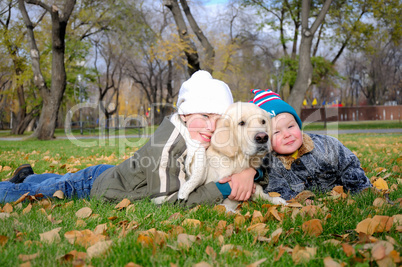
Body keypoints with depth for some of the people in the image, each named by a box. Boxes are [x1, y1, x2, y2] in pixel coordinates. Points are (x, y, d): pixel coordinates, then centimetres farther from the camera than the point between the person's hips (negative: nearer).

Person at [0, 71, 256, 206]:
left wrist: (249, 171, -33)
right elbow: (167, 200, -37)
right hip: (98, 185, -7)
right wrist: (222, 190, -41)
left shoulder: (215, 146, -21)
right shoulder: (165, 144, -39)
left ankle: (27, 177, 59)